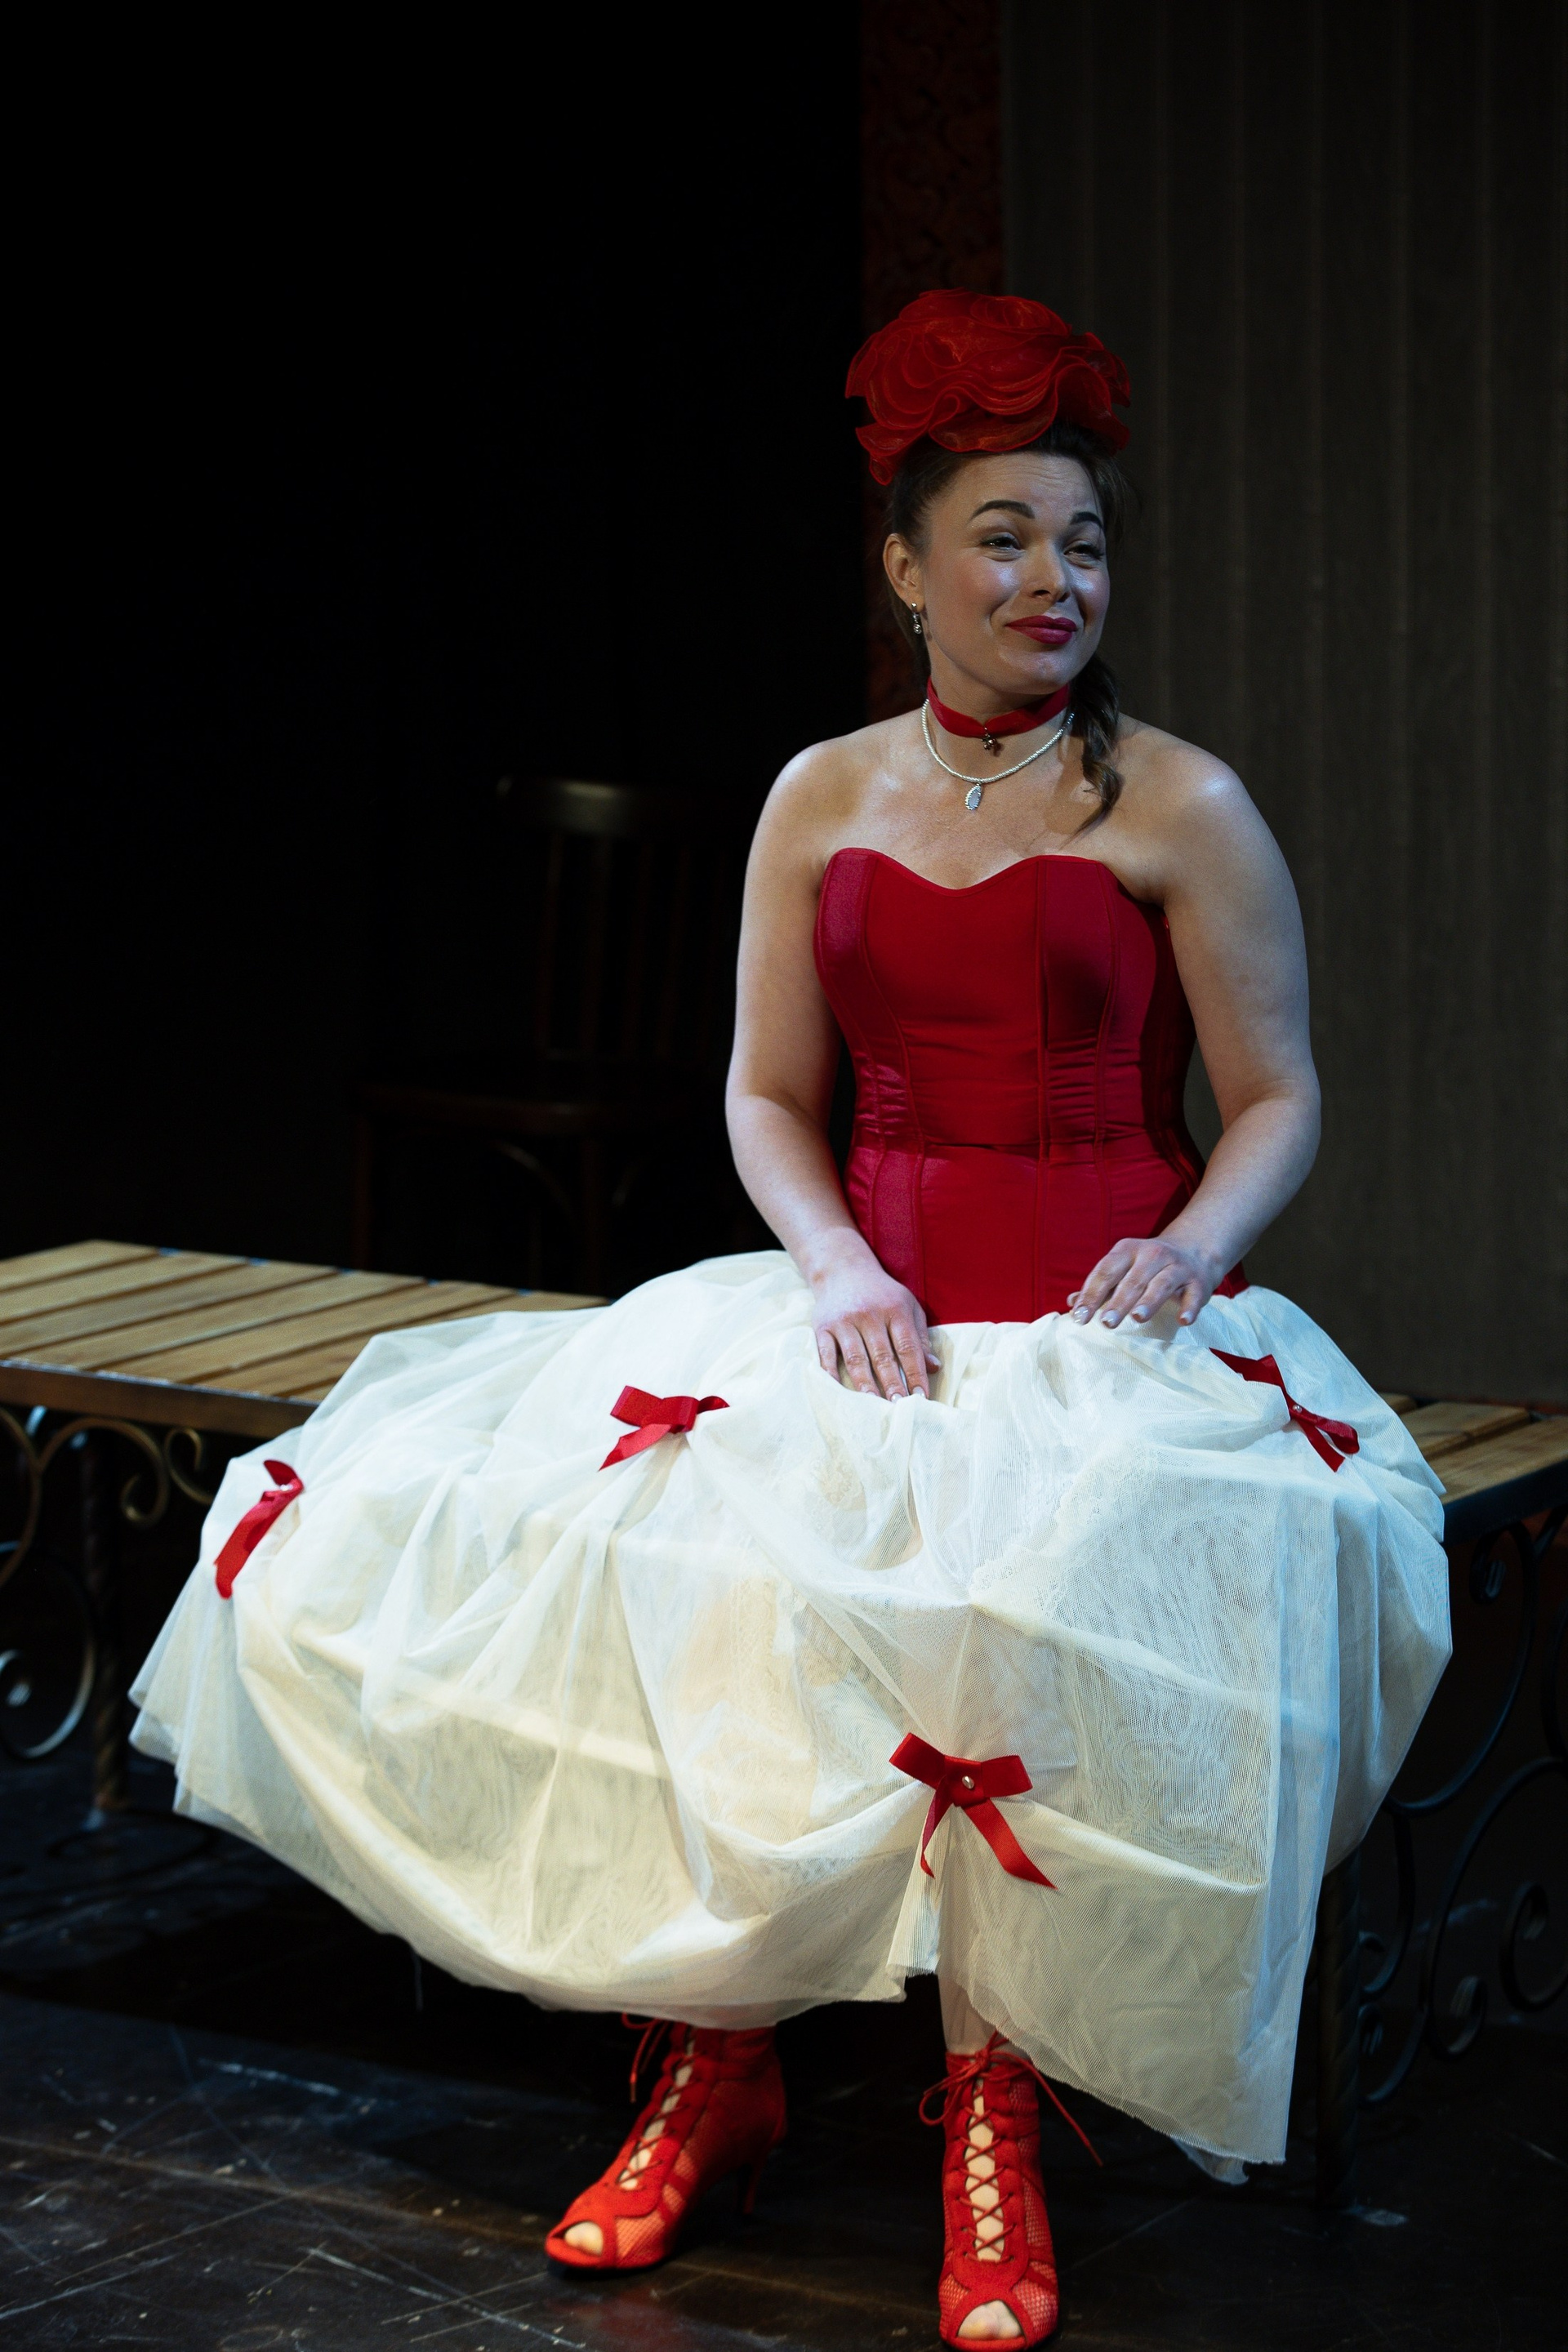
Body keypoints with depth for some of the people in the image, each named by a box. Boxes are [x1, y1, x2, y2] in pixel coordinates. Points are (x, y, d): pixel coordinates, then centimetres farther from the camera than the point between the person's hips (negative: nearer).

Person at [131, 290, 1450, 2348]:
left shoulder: (1181, 807, 3)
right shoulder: (822, 799, 12)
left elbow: (1280, 1098, 4)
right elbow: (768, 1098, 12)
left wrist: (1187, 1248, -16)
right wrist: (837, 1266, -7)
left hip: (1110, 1322, -4)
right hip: (874, 1305, 4)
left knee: (1035, 1585, -36)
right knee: (621, 1537, -22)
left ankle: (998, 2105, -20)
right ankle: (714, 2061, -6)